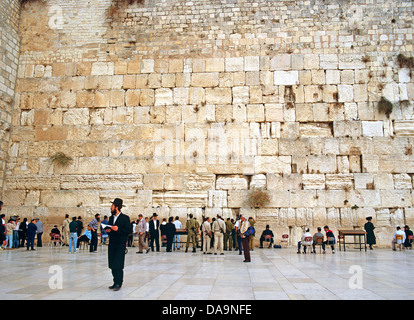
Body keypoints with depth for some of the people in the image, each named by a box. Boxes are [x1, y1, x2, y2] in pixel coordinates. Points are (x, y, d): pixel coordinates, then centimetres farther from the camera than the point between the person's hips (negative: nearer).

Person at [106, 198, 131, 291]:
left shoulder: (125, 218, -5)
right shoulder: (111, 218, 16)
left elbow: (128, 230, -10)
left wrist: (118, 229, -21)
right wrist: (108, 230, 1)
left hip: (120, 244, -7)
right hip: (112, 243, 7)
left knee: (118, 265, -8)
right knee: (112, 265, 8)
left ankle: (118, 284, -1)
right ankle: (116, 282, 17)